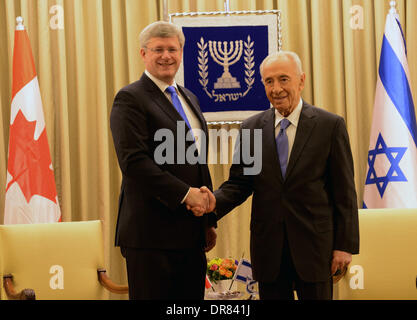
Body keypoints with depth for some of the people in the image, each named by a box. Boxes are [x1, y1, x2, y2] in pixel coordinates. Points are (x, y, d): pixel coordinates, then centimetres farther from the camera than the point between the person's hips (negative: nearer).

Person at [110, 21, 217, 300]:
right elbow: (133, 161, -17)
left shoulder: (189, 98, 19)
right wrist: (184, 193, -19)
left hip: (191, 234, 7)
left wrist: (210, 220, 18)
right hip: (151, 233, -7)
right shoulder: (130, 99, -6)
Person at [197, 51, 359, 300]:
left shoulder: (330, 125, -2)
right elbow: (239, 183, 6)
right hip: (268, 248, 3)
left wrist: (345, 245, -5)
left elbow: (344, 191, -2)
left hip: (314, 245, -2)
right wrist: (215, 201, -15)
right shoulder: (251, 128, 6)